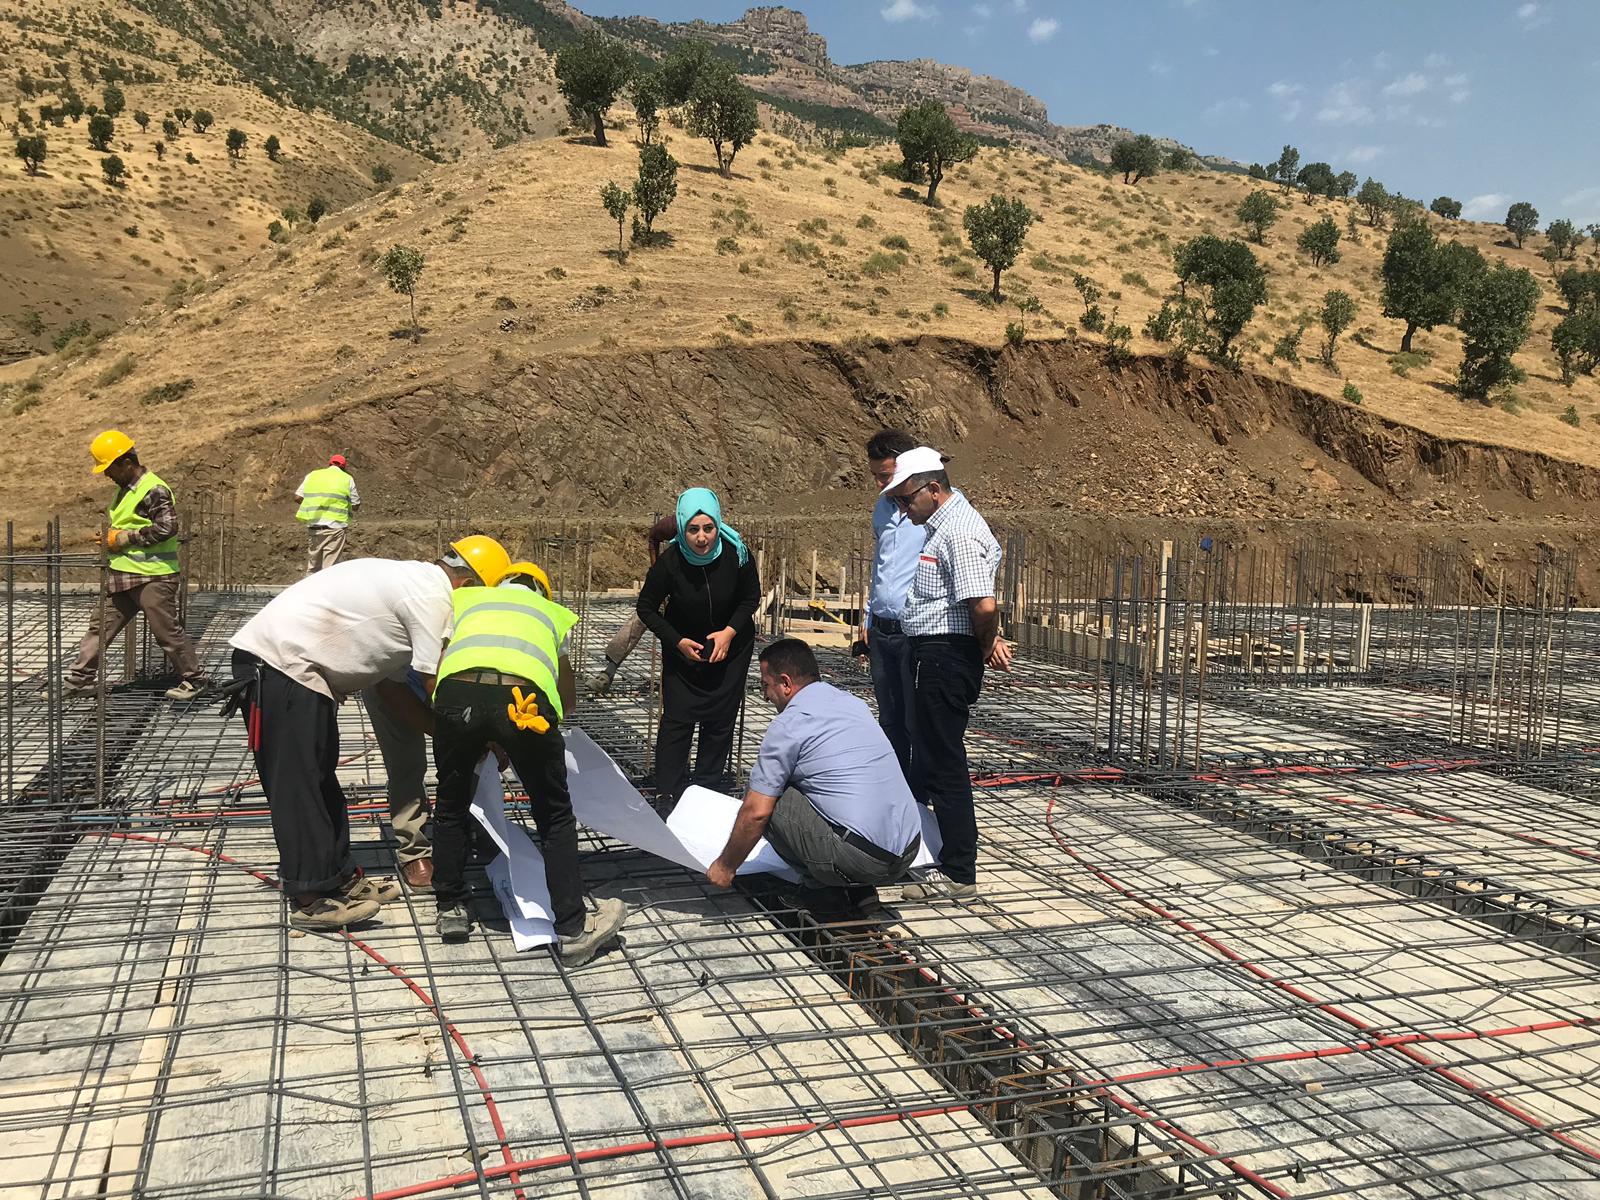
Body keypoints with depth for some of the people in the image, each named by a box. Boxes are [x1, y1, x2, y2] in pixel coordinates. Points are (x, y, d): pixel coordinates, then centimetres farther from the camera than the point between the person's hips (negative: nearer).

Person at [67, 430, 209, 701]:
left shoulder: (154, 490, -15)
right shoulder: (127, 488, 15)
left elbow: (167, 527, -24)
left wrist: (125, 538, -17)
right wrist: (111, 537, 11)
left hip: (152, 576, -9)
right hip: (122, 574, 10)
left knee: (167, 631, -2)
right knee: (100, 624, 12)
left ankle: (194, 679, 11)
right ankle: (79, 678, 20)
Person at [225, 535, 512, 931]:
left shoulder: (409, 584, 16)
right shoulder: (433, 597, -14)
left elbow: (391, 687, 13)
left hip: (297, 666, 11)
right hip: (279, 663, -11)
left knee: (320, 778, 16)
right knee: (297, 785, -3)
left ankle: (338, 878, 25)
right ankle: (310, 899, 5)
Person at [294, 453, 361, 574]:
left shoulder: (312, 475, 11)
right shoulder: (347, 479, 3)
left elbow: (298, 497, 8)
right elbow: (355, 506, 5)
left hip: (313, 526, 3)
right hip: (334, 527, -3)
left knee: (313, 568, 13)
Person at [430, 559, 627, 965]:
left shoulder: (465, 598, 36)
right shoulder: (553, 612, 36)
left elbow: (433, 672, 28)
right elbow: (568, 699, 40)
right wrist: (513, 739, 51)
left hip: (458, 692, 1)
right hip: (525, 698, 0)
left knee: (451, 807, 26)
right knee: (555, 817, 17)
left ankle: (451, 910, 37)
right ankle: (574, 930, 20)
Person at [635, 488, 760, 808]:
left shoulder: (736, 554, -22)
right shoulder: (670, 562, -25)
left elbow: (751, 598, -4)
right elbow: (645, 608, -10)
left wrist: (729, 632, -18)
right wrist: (678, 642, -17)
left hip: (730, 646, 1)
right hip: (683, 647, -1)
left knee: (720, 718, 3)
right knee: (676, 718, -6)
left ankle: (707, 788, 16)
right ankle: (667, 794, 2)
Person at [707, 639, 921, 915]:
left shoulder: (789, 723, -5)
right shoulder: (854, 702, 18)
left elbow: (756, 812, -4)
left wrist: (725, 866, 13)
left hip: (859, 858, -8)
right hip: (910, 851, 8)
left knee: (766, 798, 3)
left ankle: (823, 883, 7)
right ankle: (859, 888, 16)